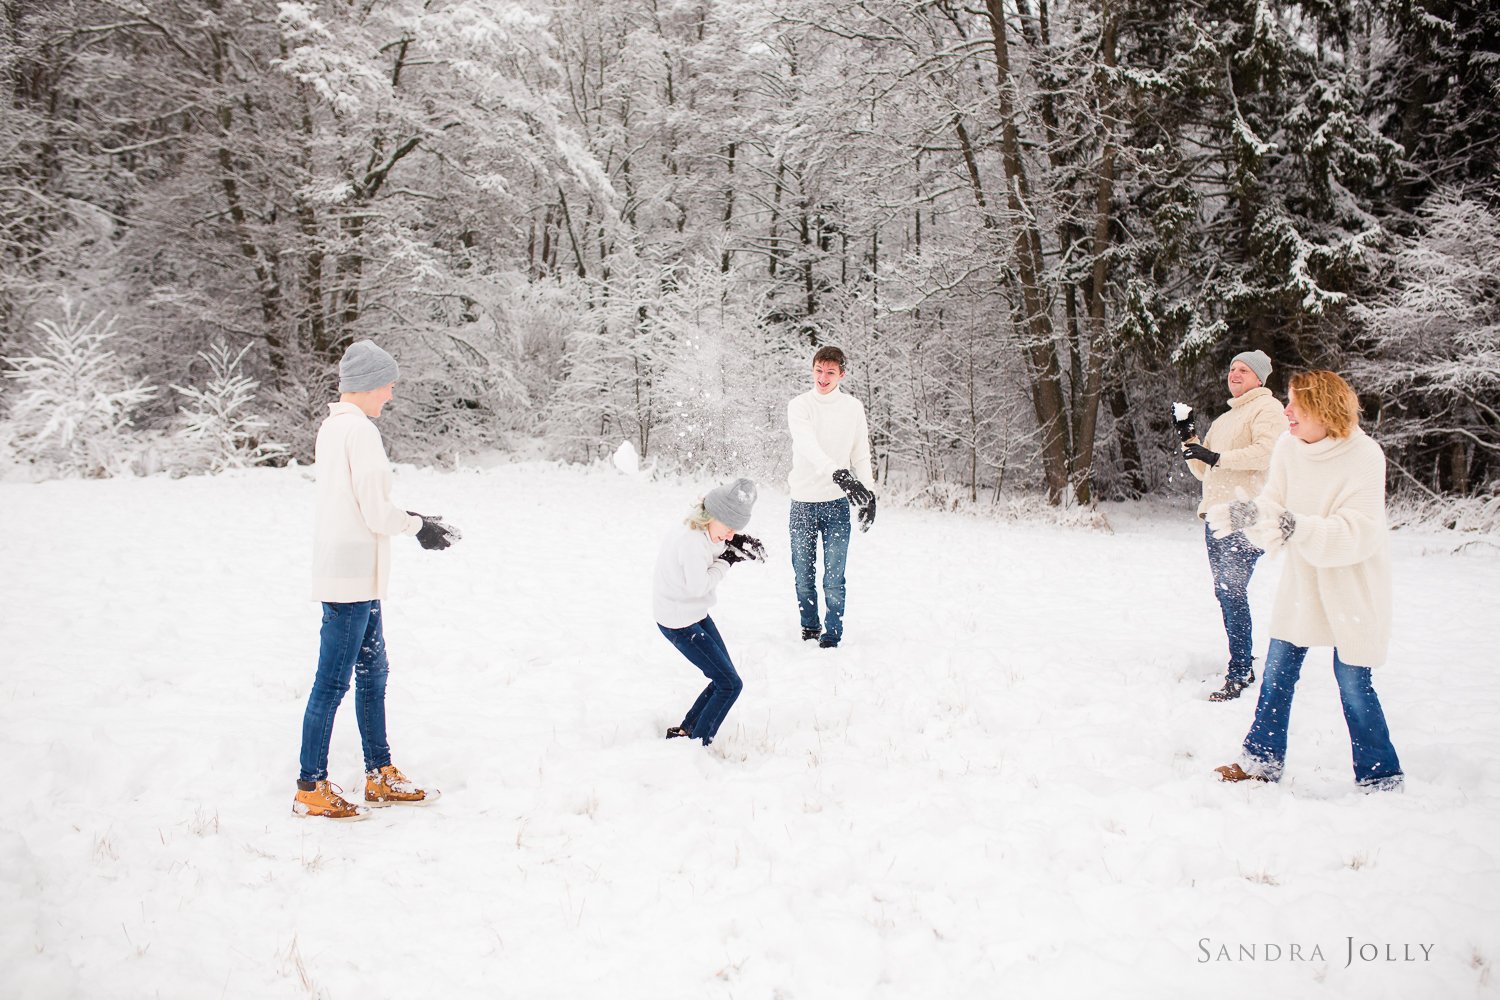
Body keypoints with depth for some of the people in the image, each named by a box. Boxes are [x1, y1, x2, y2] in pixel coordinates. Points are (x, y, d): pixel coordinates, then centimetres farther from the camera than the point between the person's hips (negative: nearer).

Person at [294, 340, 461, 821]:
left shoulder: (331, 426, 13)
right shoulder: (360, 430, -16)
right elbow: (376, 514, -18)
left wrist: (413, 520, 14)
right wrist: (419, 526, 0)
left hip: (350, 574, 10)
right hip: (353, 576, -10)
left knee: (373, 672, 16)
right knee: (332, 682, -2)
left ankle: (381, 777, 26)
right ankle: (311, 789, 8)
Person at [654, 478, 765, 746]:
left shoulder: (701, 532, 1)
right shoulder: (692, 540, -28)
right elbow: (698, 585, -24)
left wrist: (739, 545, -8)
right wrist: (725, 561, -13)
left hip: (695, 615, 10)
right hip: (680, 624, -10)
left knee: (724, 679, 16)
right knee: (730, 684, -6)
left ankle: (684, 732, 25)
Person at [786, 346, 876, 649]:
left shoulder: (854, 408, 2)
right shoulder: (799, 406, -6)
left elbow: (861, 454, 9)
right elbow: (808, 446, -23)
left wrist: (868, 492, 1)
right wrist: (838, 473, -38)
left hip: (837, 503, 0)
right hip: (803, 502, 0)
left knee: (834, 577, -1)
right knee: (803, 574, 10)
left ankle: (832, 634, 11)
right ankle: (809, 627, 28)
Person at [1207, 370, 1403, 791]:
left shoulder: (1364, 456, -21)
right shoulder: (1288, 449, -5)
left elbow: (1358, 534, -28)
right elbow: (1273, 507, -4)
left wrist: (1295, 527, -40)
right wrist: (1245, 514, -25)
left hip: (1351, 589, -5)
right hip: (1301, 584, 5)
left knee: (1353, 684, 0)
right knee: (1277, 673, 9)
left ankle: (1381, 778, 19)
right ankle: (1262, 760, 25)